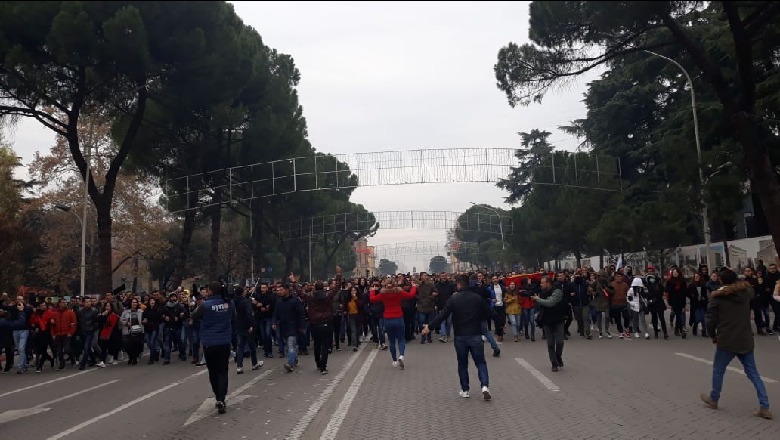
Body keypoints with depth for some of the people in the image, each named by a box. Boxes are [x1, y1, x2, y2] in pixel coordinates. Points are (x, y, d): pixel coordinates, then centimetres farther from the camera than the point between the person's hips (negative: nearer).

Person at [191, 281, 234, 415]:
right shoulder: (228, 303, -4)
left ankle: (218, 397, 18)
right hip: (225, 342, 2)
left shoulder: (205, 305, -15)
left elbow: (193, 316, 1)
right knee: (223, 371, 5)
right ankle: (221, 399, -9)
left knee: (213, 371, 14)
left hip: (209, 343, -2)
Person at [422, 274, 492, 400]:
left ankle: (464, 390, 18)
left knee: (462, 363, 14)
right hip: (476, 335, 1)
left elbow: (442, 315, -9)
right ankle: (485, 386, -11)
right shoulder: (478, 298, -1)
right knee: (480, 362, 8)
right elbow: (487, 314, 5)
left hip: (460, 336, 0)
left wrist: (429, 327, -1)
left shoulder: (453, 299, -7)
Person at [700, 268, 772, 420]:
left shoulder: (717, 297, -10)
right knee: (753, 373, 11)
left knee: (718, 371, 13)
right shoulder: (747, 292, 3)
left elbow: (710, 320, -11)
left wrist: (713, 336, 5)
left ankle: (713, 399, 28)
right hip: (746, 340, 4)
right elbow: (751, 289, 30)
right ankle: (765, 407, 6)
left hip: (726, 341, -4)